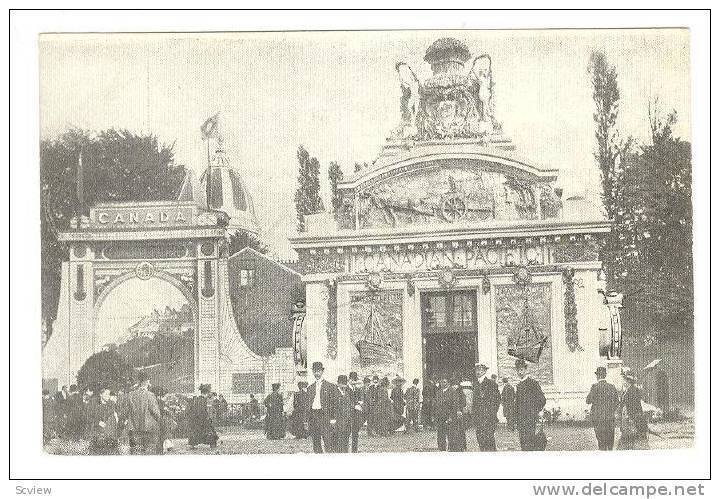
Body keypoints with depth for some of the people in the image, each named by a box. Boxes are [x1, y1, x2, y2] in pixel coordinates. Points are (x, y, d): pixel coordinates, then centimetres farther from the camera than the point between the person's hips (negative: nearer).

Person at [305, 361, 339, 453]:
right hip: (312, 415, 5)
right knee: (315, 440, 4)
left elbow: (335, 403, 2)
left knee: (327, 440, -11)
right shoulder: (310, 388, 18)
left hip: (324, 415, -5)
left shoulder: (330, 386, 4)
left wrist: (334, 418, -6)